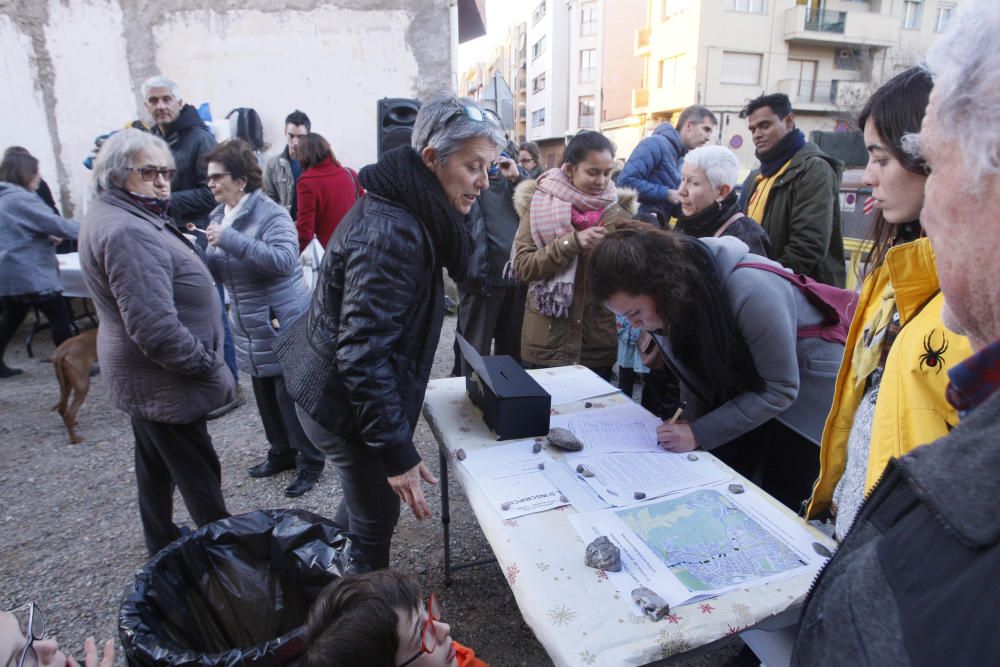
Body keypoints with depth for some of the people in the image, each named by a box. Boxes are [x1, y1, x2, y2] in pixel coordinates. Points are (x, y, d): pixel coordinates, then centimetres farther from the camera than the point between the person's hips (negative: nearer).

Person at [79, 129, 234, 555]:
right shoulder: (127, 233, -26)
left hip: (143, 380, 11)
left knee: (155, 464, 24)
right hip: (165, 385, -11)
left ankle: (161, 544, 43)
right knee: (199, 473, 4)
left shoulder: (124, 217, 9)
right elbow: (156, 329, -32)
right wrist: (209, 366, -19)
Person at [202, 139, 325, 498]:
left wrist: (229, 239, -32)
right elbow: (219, 271, 14)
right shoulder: (219, 215, 10)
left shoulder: (270, 214, -16)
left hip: (282, 323, -8)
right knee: (264, 394, 18)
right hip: (249, 325, 9)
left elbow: (284, 260, -32)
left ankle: (310, 461, 17)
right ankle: (281, 453, 36)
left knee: (291, 394, 1)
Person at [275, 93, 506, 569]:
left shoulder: (396, 211, 4)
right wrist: (397, 452, -26)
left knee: (364, 501, 26)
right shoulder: (391, 234, -27)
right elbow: (364, 354, -30)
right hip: (344, 402, -10)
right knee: (376, 516, 9)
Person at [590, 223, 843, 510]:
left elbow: (780, 389, -26)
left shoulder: (750, 290, -36)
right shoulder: (671, 301, -16)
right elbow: (694, 371, 0)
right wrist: (688, 425, -9)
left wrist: (699, 434, -27)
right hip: (741, 385, 5)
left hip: (807, 385, -5)